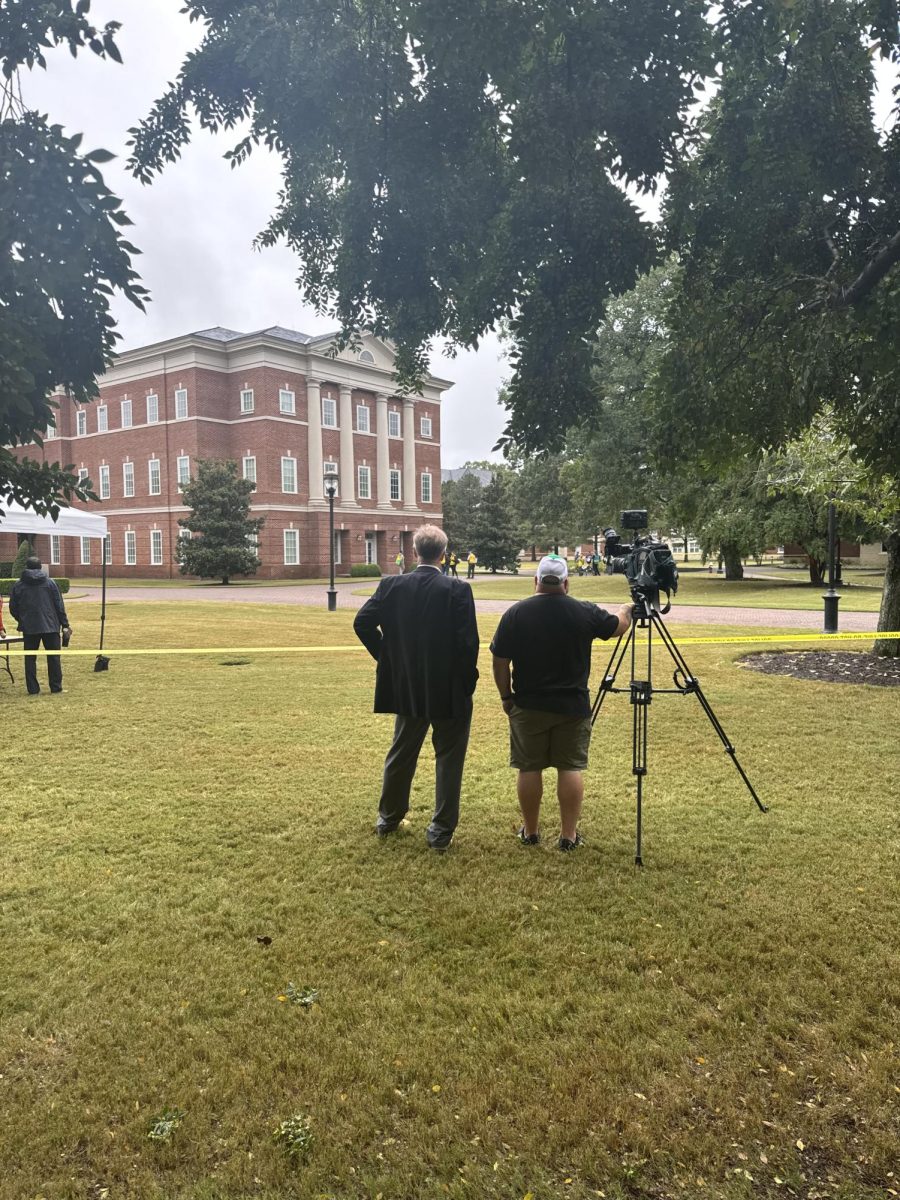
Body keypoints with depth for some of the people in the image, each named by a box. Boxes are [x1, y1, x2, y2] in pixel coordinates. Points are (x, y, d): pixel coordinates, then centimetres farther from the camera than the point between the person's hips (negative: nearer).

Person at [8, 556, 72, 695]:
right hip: (50, 626, -1)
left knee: (30, 658, 8)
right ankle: (56, 687, 7)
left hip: (29, 628, 1)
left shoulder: (18, 585, 4)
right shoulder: (49, 582, 1)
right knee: (54, 657, 7)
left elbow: (13, 609, 6)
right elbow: (59, 605, -1)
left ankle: (33, 689, 7)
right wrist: (65, 624, 4)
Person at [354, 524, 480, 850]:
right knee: (448, 758, 9)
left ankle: (389, 817, 35)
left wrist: (388, 657, 5)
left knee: (401, 753, 20)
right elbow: (468, 641, -17)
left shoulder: (391, 586, -4)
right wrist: (468, 680, -3)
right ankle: (441, 830, 14)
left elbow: (363, 623, -6)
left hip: (407, 688, 4)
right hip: (449, 690, -4)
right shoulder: (457, 590, -14)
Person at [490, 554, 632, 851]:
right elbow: (618, 625, 13)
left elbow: (500, 664, -5)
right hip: (573, 706, 0)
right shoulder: (585, 613, -6)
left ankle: (530, 831, 20)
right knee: (571, 768, 8)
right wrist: (627, 609, 34)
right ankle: (569, 835, 12)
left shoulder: (515, 614, -8)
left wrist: (506, 696, 9)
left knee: (529, 768, 10)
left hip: (528, 706, 0)